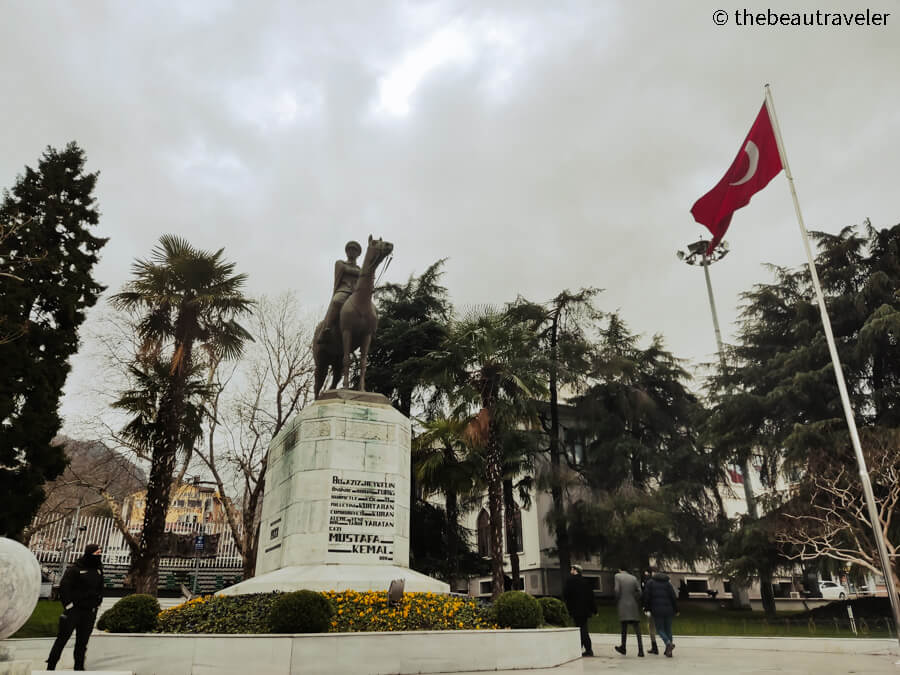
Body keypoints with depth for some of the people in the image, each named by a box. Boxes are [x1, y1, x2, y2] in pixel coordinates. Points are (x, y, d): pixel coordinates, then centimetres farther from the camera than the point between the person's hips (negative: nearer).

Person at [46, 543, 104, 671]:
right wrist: (68, 605, -13)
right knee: (63, 637, 0)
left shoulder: (98, 569, 9)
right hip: (73, 610, -5)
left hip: (90, 612, 5)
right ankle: (51, 666, 13)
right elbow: (63, 587, -10)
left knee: (82, 641, 9)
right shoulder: (75, 569, -10)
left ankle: (79, 667, 17)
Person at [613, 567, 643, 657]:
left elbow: (616, 590, -9)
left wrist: (617, 603, 3)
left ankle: (623, 648, 17)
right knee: (637, 629, 3)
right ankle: (640, 650, -3)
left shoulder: (617, 576, -1)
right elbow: (639, 591, 0)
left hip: (623, 606, -2)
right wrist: (638, 603, 10)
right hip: (634, 606, 2)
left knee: (624, 628, 8)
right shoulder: (633, 578, 7)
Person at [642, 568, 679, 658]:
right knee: (668, 629, 13)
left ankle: (669, 643, -19)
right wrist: (676, 610, 10)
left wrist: (647, 608, 6)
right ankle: (668, 651, 13)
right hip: (668, 610, 3)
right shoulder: (667, 583, 11)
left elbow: (646, 597, -2)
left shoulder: (650, 582, 5)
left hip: (657, 610, -3)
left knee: (660, 629, 7)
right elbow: (673, 597, 2)